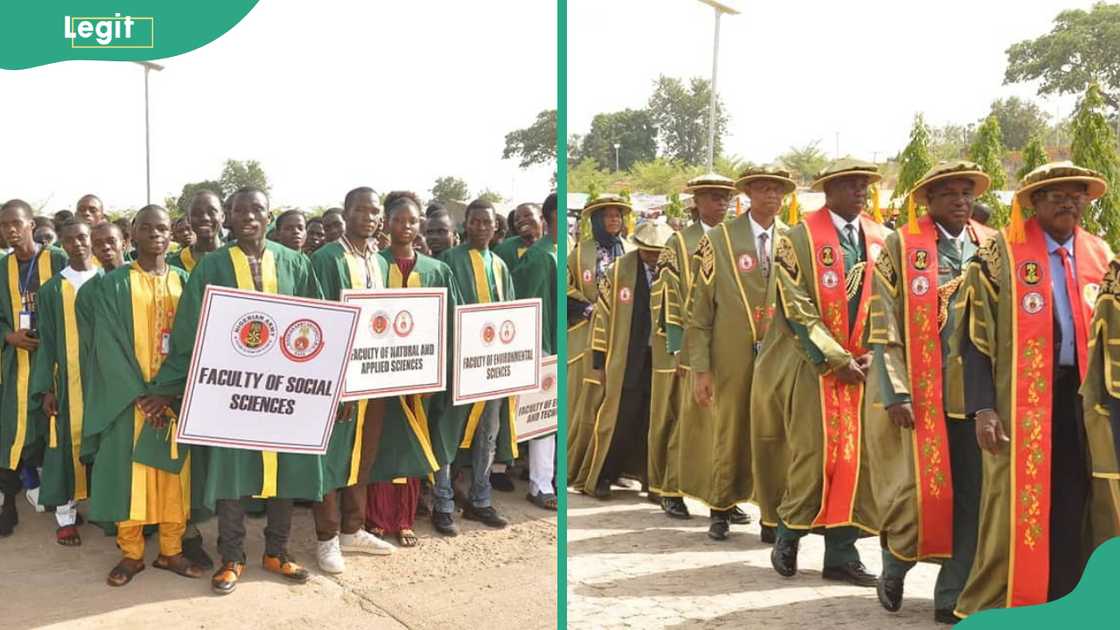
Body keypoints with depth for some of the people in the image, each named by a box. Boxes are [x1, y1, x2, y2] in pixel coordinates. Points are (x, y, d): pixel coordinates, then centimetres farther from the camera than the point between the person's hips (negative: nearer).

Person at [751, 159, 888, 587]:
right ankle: (787, 536, 17)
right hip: (814, 366, -4)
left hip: (864, 367, 4)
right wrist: (837, 359, -14)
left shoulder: (881, 240, 9)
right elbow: (797, 309, -11)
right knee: (813, 454, -3)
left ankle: (842, 553, 12)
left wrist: (873, 355, -5)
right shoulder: (798, 239, -5)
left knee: (855, 457, 4)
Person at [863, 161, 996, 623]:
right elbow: (882, 326, -5)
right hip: (920, 395, -3)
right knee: (917, 492, 2)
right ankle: (893, 572, 28)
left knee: (972, 497, 4)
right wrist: (895, 393, -12)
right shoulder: (901, 246, 0)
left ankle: (953, 596, 17)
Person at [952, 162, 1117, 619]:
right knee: (1016, 506, -1)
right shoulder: (1000, 253, -3)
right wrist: (983, 407, -14)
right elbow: (975, 333, -6)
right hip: (1021, 400, -4)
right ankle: (997, 605, 13)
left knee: (1077, 504, 8)